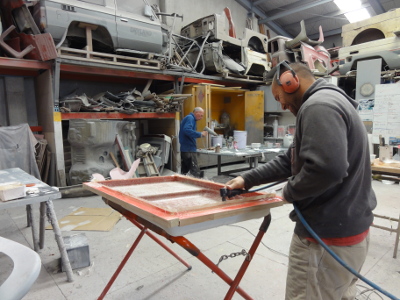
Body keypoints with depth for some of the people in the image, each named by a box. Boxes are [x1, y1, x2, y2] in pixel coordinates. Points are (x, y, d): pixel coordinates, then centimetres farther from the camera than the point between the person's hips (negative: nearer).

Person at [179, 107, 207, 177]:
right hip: (188, 149, -10)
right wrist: (200, 134, -23)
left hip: (184, 149, 11)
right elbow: (187, 130, -27)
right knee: (195, 173, -9)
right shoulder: (190, 118, -11)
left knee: (184, 172, 14)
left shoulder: (190, 118, 20)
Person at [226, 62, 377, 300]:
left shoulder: (318, 106, -19)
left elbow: (325, 168, -34)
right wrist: (247, 179, 14)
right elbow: (291, 160, 17)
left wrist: (290, 193, -14)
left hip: (328, 238, -10)